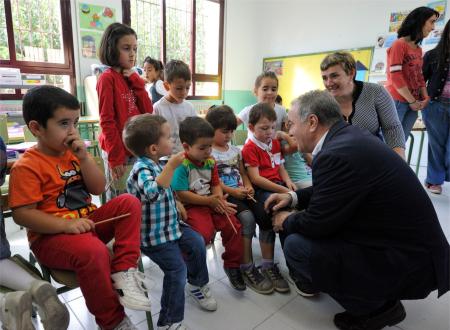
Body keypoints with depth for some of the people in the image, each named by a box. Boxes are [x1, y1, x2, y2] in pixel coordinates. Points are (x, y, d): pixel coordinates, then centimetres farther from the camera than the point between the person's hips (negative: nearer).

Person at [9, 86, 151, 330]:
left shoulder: (73, 152, 9)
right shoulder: (27, 166, -12)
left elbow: (98, 189, 4)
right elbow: (22, 214, -17)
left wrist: (84, 158, -8)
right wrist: (66, 224, -27)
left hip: (87, 221, 7)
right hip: (50, 236, -7)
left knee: (129, 202, -10)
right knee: (94, 252, -34)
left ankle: (124, 271, -17)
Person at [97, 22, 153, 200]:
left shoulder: (132, 78, 12)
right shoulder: (107, 78, -8)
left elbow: (148, 112, 3)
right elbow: (107, 120, -12)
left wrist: (135, 81, -2)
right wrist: (115, 156, -14)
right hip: (118, 151, -7)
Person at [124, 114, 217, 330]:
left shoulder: (155, 165, 4)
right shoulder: (142, 169, -26)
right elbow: (153, 192, -48)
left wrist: (177, 204, 17)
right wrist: (172, 165, -44)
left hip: (171, 224, 9)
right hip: (154, 234, -9)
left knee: (197, 243, 9)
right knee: (177, 269, -12)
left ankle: (197, 284, 36)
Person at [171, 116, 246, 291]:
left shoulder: (210, 161, 6)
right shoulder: (182, 165, -16)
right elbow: (182, 195, -19)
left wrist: (220, 201, -8)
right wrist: (209, 201, -17)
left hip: (212, 203, 7)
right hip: (192, 206, -6)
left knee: (233, 226, -9)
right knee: (204, 233, -28)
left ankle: (232, 265, 16)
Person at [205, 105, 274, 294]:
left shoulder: (235, 150, 19)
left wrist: (248, 187, 0)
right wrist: (232, 191, -17)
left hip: (241, 193, 7)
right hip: (224, 196, -6)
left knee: (266, 216, -16)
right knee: (247, 218, -31)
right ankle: (247, 269, -16)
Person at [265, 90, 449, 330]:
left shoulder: (336, 154, -28)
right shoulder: (348, 136, 1)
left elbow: (317, 222, -20)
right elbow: (330, 190, 15)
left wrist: (287, 222, -1)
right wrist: (294, 197, 7)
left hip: (407, 263, -9)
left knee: (295, 244, -13)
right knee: (303, 228, 10)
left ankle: (376, 306, 4)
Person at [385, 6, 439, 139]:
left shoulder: (418, 49, 17)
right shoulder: (399, 44, -6)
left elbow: (419, 76, 17)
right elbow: (395, 76, -13)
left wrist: (425, 97, 0)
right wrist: (412, 101, -9)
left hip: (412, 104, 8)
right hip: (396, 101, -8)